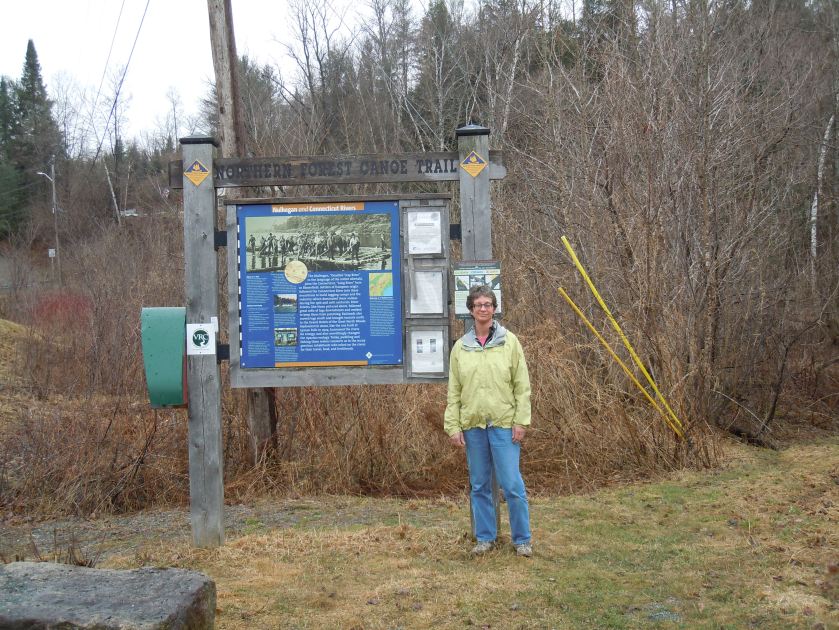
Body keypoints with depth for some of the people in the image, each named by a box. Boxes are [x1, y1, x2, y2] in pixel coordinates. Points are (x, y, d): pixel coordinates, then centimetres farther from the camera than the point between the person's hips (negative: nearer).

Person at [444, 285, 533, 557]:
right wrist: (453, 426, 3)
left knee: (512, 485, -3)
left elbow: (522, 386, -1)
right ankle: (485, 538, 23)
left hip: (504, 424, -3)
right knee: (479, 485, 10)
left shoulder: (509, 341, 0)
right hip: (472, 425, 3)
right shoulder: (460, 347, 7)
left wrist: (521, 421, -7)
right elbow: (454, 391, 8)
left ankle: (522, 539, 12)